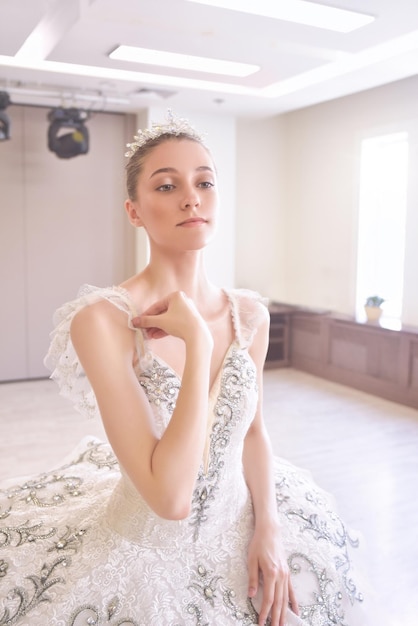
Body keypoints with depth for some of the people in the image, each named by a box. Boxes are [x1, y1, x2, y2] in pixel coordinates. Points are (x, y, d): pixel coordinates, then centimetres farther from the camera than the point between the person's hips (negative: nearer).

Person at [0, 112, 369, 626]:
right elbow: (170, 496, -29)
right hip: (143, 556, -4)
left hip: (241, 541, 5)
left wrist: (267, 529, -6)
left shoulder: (250, 314, -7)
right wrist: (197, 342, -28)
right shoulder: (102, 319, -24)